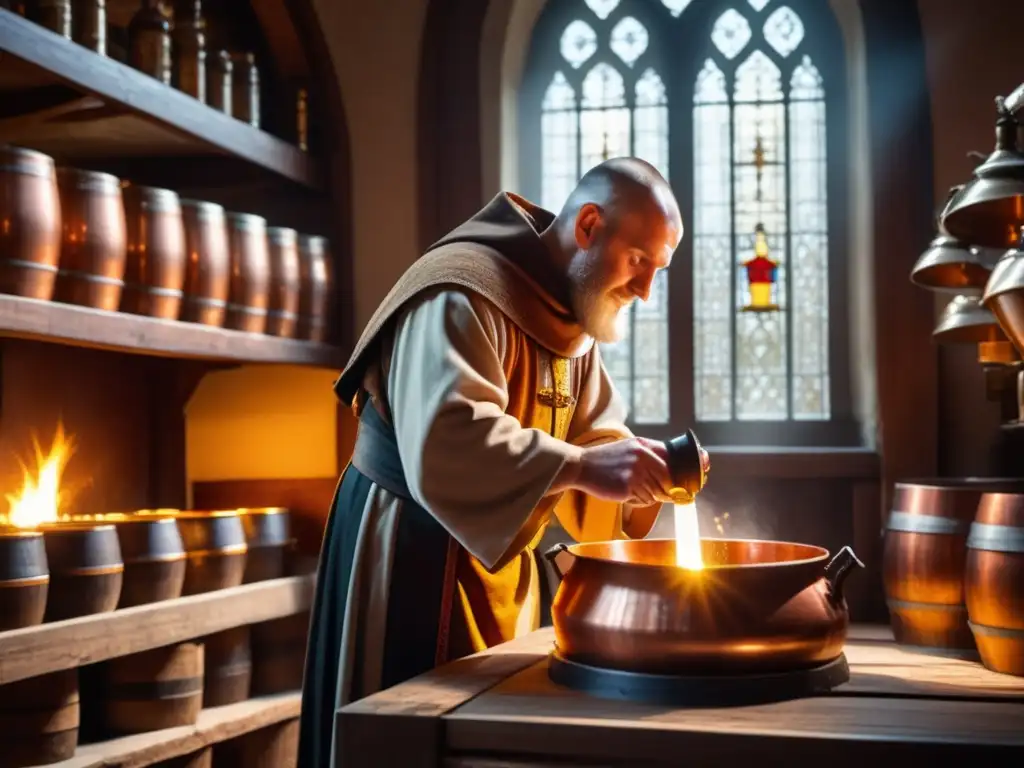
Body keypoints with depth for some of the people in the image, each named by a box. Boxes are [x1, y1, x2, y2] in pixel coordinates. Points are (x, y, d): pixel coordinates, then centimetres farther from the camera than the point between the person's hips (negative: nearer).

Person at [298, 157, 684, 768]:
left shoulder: (573, 320, 9)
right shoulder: (465, 294, -22)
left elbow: (595, 440, 8)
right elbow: (445, 439, -35)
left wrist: (648, 472, -12)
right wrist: (582, 466, -41)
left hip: (497, 567, 9)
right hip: (412, 553, -9)